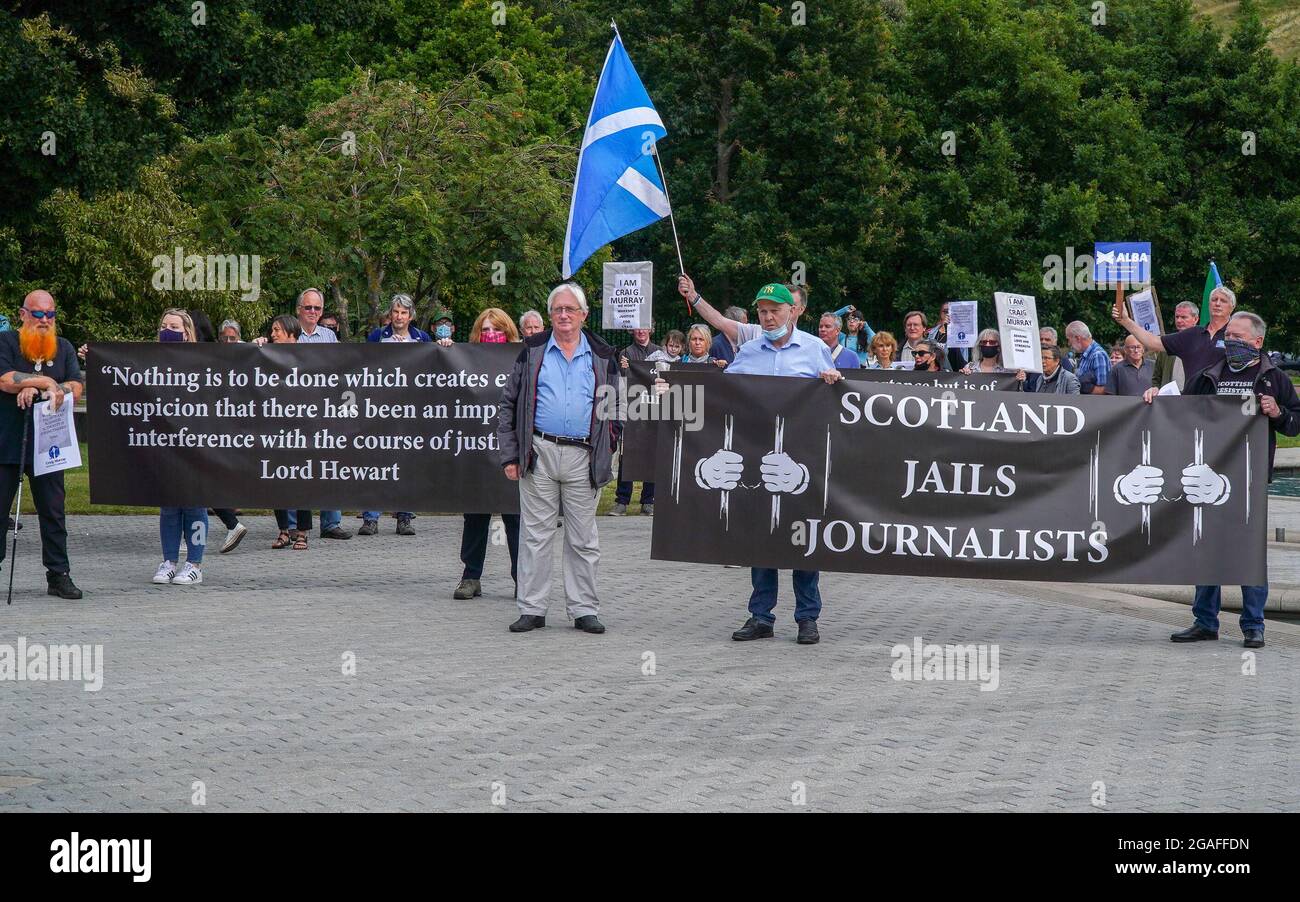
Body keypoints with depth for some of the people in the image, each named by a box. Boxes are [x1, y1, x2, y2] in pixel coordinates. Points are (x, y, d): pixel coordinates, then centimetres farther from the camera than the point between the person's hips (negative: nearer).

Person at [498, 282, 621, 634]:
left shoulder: (602, 356, 10)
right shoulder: (532, 351, 7)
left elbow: (614, 411, 14)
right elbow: (508, 404, 8)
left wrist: (605, 454, 4)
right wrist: (510, 455, 1)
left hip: (584, 459, 1)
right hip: (539, 454, 0)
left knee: (583, 538, 5)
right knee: (535, 534, 1)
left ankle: (584, 609, 11)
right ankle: (532, 608, 7)